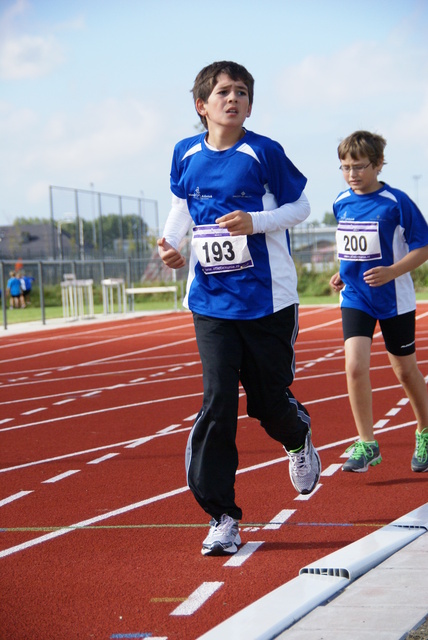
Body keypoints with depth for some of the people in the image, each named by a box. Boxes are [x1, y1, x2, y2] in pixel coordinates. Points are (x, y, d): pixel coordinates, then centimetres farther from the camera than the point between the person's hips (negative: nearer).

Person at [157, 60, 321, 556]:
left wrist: (255, 222, -18)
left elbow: (300, 206, -1)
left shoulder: (263, 153, -8)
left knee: (269, 402, 7)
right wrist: (170, 243, 1)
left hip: (268, 300, -2)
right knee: (217, 403, -8)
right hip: (212, 302, 2)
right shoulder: (186, 155, 3)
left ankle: (298, 440, 46)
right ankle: (221, 516, -2)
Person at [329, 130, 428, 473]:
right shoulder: (341, 202, 2)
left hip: (394, 301, -3)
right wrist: (344, 273, 4)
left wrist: (391, 272, -24)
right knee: (355, 366, -14)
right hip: (355, 299, 3)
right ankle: (366, 445, -4)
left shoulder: (396, 203, -14)